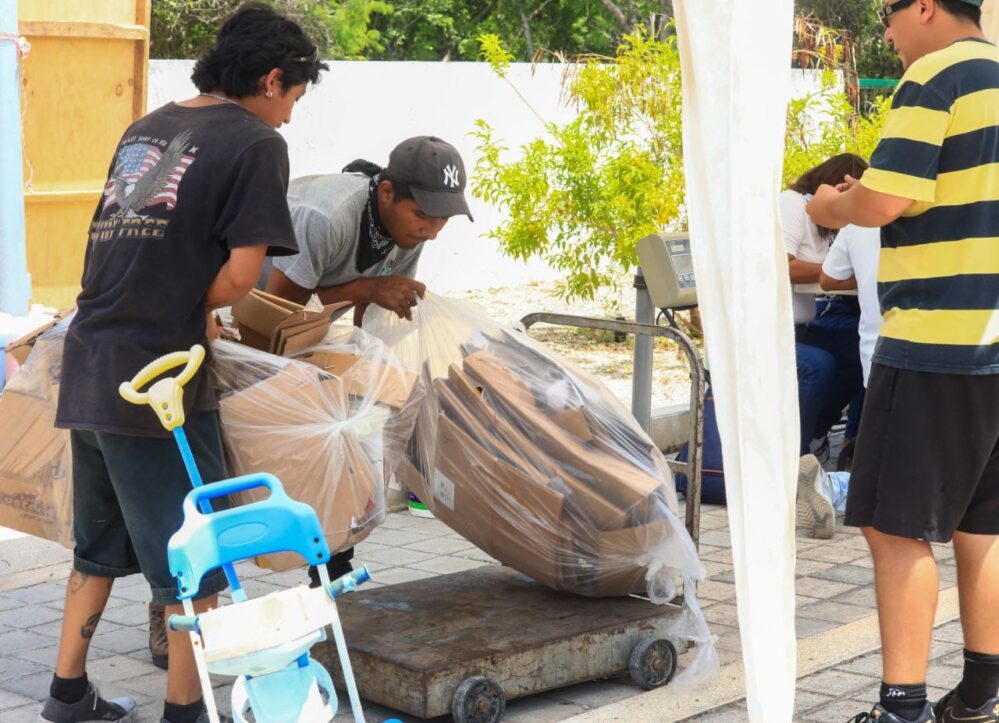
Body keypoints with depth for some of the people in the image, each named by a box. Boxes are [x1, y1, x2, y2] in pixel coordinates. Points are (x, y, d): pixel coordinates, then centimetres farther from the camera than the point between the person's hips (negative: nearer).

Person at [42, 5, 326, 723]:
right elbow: (242, 269, -14)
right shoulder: (256, 143, -5)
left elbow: (125, 244, 15)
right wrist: (200, 309, 3)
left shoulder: (147, 129, 18)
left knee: (100, 541, 21)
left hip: (88, 366, 8)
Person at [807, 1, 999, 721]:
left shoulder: (936, 76, -10)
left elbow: (886, 199, -19)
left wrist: (834, 206, 2)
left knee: (897, 527, -4)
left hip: (937, 340, -8)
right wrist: (866, 197, 20)